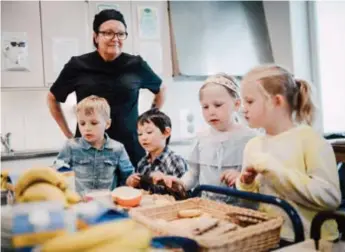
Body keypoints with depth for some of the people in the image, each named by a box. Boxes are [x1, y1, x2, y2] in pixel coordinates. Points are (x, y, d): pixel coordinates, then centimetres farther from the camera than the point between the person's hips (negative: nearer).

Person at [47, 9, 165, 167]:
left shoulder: (136, 65, 0)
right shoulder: (78, 66, -1)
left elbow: (161, 89, 18)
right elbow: (52, 98, 13)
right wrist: (68, 134, 7)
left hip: (130, 148, 1)